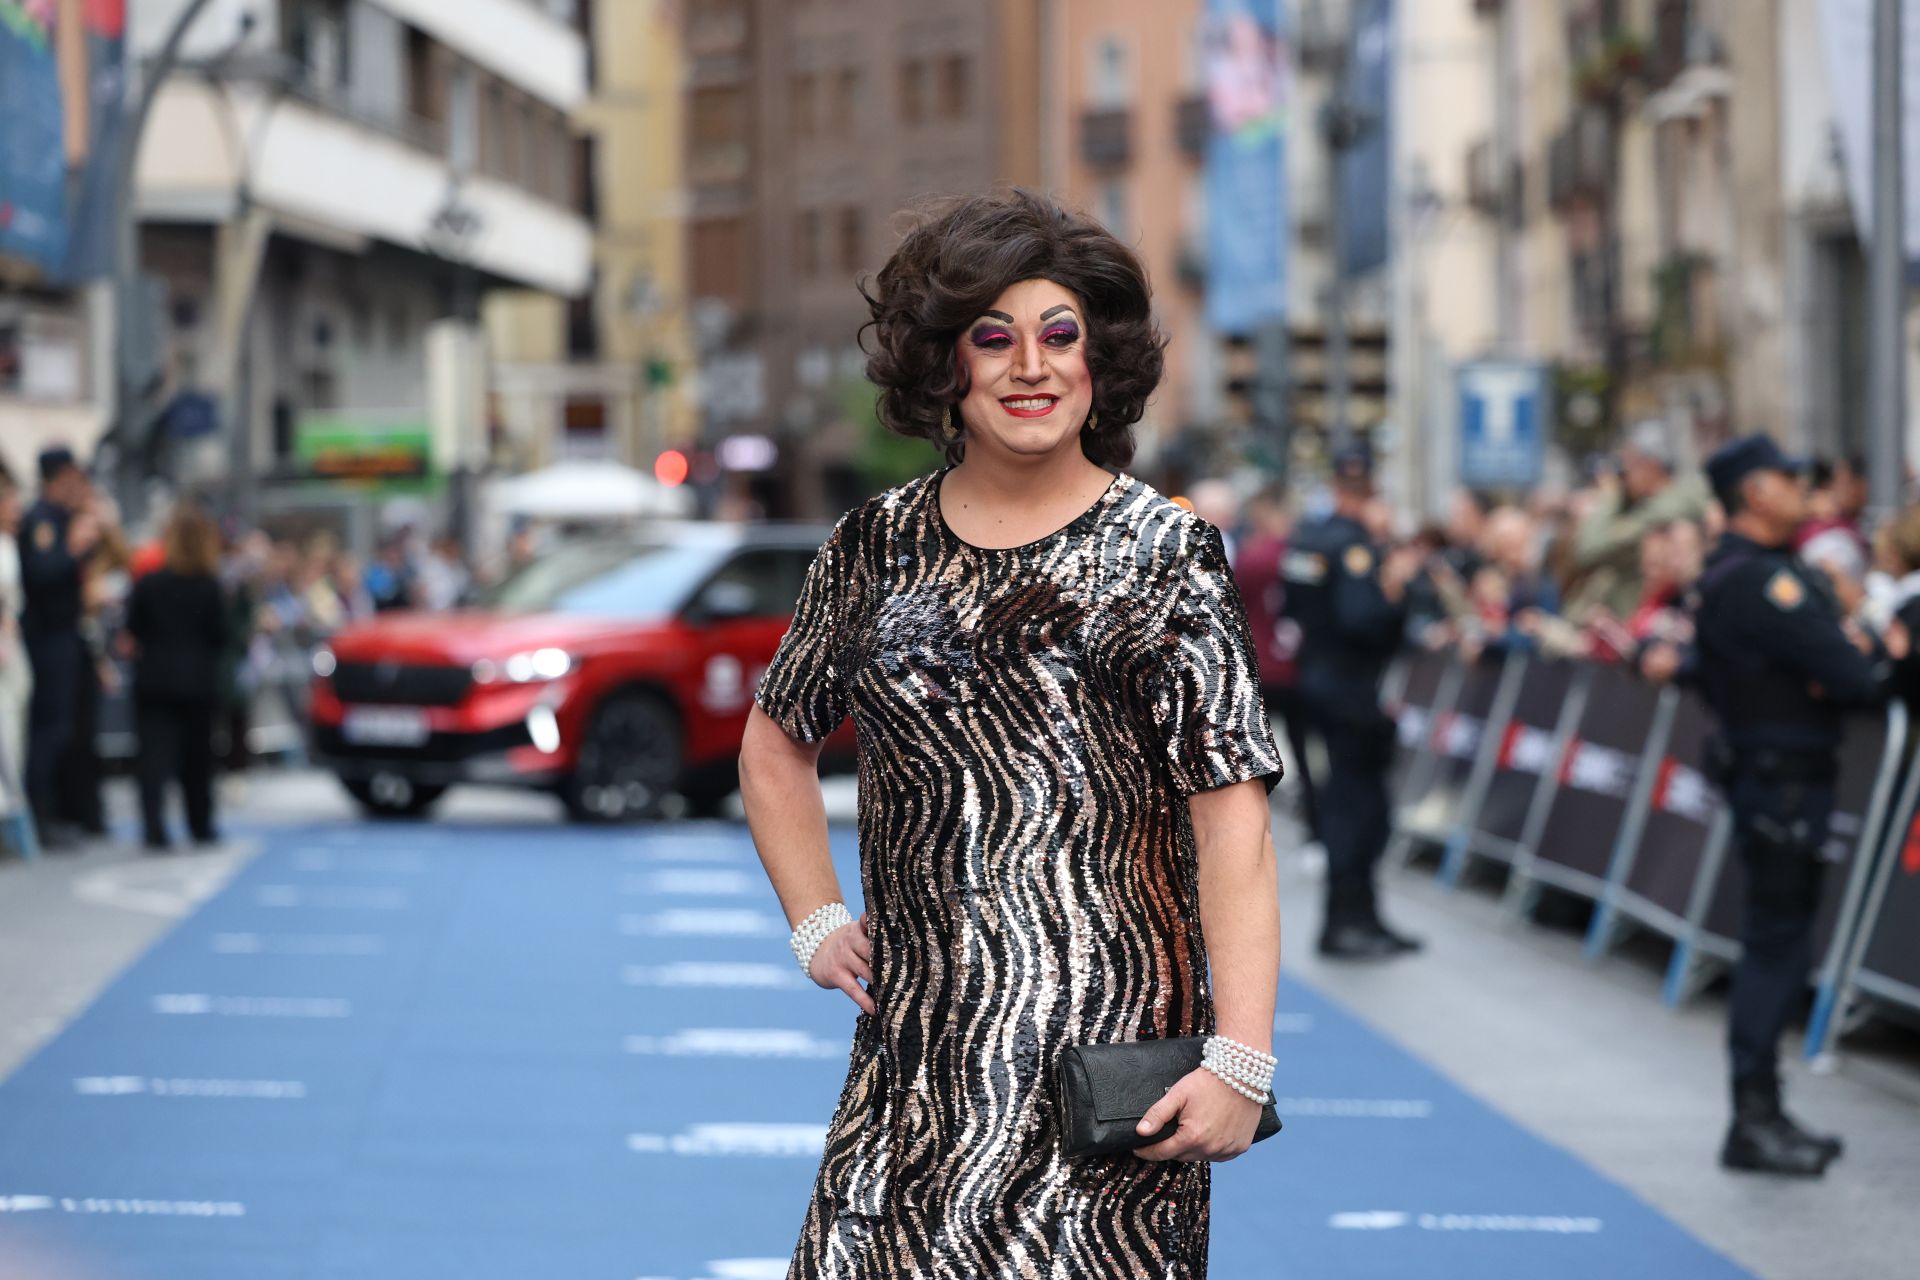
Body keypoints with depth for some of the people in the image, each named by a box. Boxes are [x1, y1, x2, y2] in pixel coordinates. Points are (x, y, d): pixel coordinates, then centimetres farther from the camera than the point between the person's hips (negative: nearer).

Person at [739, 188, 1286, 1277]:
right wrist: (817, 921, 13)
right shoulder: (878, 549, 9)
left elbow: (1234, 825, -8)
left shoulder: (1166, 555, -1)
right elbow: (776, 745, 26)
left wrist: (1240, 1063, -16)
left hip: (1109, 1055, -3)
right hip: (916, 1059, 3)